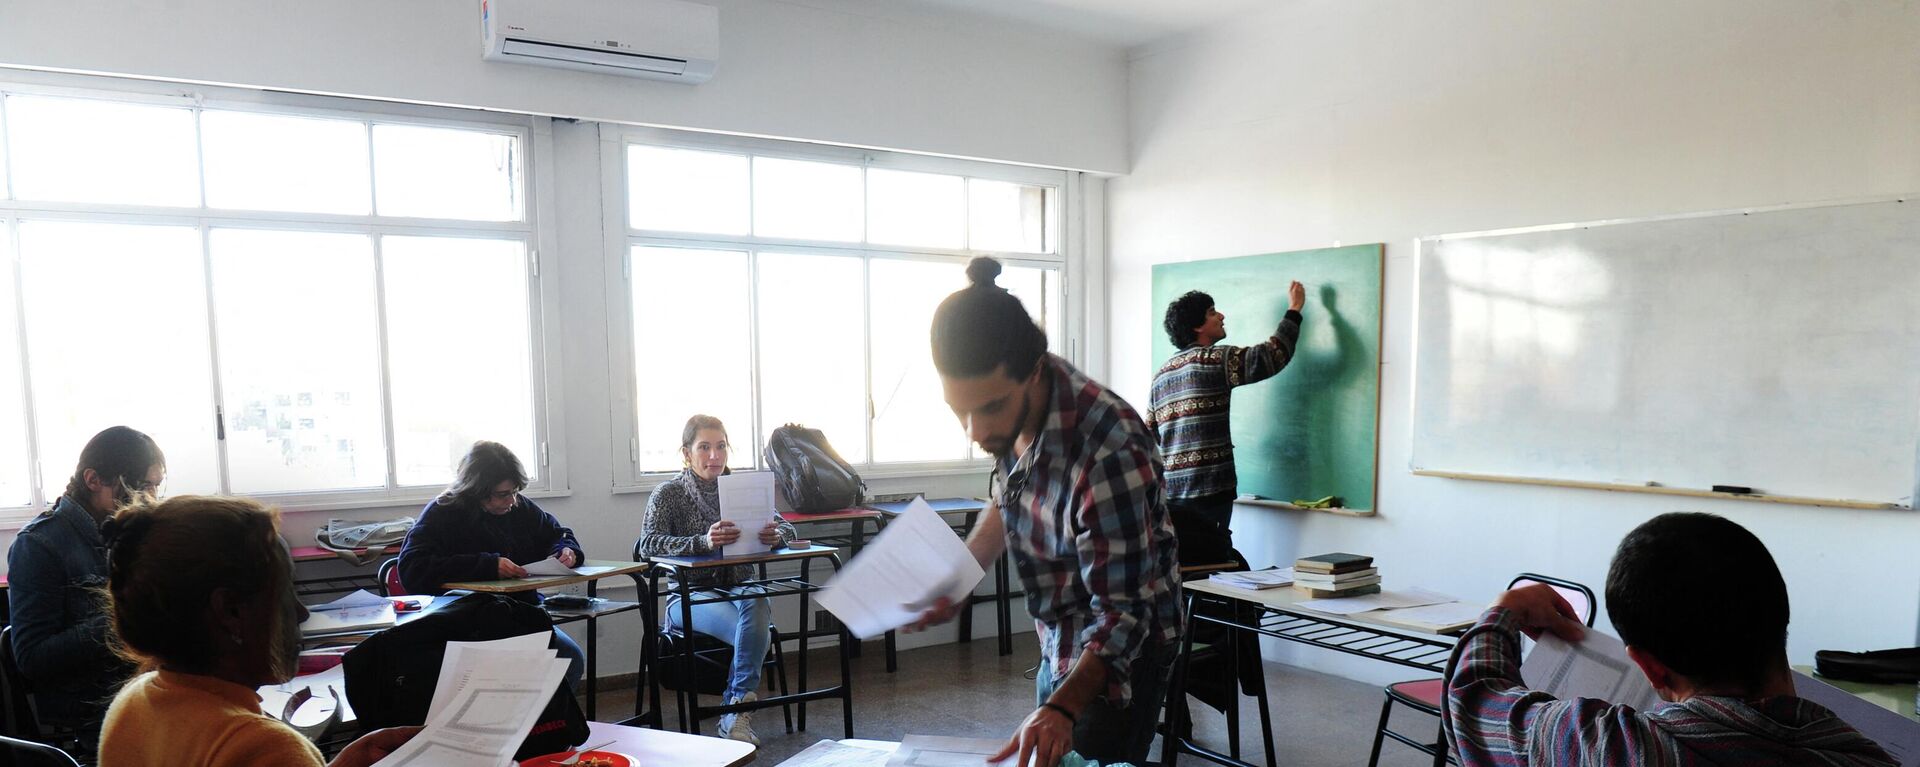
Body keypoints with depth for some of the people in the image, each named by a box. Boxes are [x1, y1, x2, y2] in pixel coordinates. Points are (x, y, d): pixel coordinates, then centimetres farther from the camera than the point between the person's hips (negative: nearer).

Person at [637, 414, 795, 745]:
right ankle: (741, 707, -11)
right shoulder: (668, 493, -1)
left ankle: (735, 711, -21)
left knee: (757, 606, -33)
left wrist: (776, 535, -21)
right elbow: (648, 543, -16)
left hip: (738, 587, 3)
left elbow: (785, 526, 6)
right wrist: (703, 542, -34)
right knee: (753, 630, -30)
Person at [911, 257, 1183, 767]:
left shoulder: (1108, 452, -36)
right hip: (1059, 642, 8)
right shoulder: (1011, 408, -12)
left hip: (1120, 651, -8)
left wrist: (1063, 708, -43)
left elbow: (1122, 614, -30)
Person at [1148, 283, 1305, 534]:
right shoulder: (1214, 359, -7)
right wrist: (1294, 309, 1)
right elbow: (1273, 355, -12)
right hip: (1209, 492, -7)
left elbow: (1149, 437, 16)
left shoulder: (1161, 374, 15)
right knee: (1210, 552, -3)